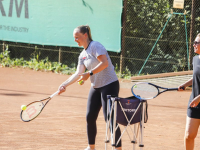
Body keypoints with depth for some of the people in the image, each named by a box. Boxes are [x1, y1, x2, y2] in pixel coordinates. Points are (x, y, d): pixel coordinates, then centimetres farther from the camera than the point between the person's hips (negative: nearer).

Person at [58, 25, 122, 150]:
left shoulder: (95, 46, -12)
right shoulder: (83, 55, 13)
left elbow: (104, 63, -23)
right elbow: (78, 73, 7)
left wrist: (89, 73, -25)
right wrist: (65, 84, -5)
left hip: (109, 85, -9)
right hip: (96, 87, 9)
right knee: (90, 117, 7)